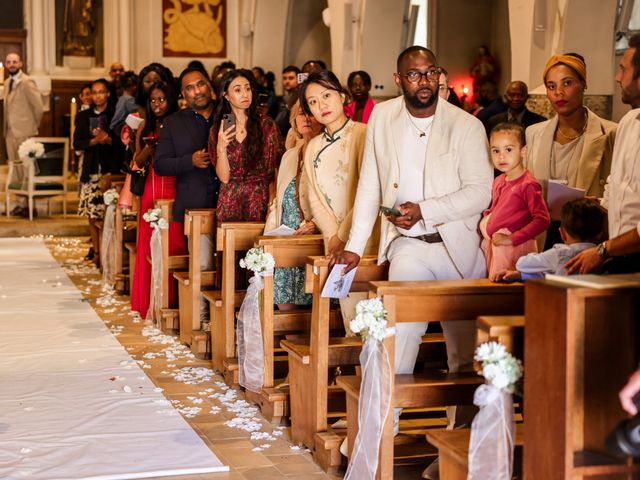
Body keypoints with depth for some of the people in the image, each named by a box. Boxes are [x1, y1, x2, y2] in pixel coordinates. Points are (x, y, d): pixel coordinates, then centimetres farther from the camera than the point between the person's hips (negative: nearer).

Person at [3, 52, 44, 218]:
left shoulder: (27, 82, -11)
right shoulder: (8, 83, 15)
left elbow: (39, 107, -13)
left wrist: (32, 127, -4)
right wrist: (6, 128, 14)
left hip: (24, 133, -8)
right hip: (10, 132, 8)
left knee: (26, 171, -6)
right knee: (16, 171, 11)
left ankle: (28, 205, -3)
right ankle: (21, 203, 17)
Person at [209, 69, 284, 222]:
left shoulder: (266, 125, 0)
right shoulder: (217, 130, 7)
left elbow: (277, 167, -4)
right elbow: (224, 177, 0)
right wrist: (221, 148, -14)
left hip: (260, 203, -1)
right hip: (229, 203, 1)